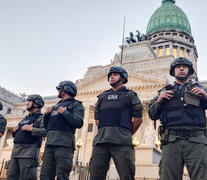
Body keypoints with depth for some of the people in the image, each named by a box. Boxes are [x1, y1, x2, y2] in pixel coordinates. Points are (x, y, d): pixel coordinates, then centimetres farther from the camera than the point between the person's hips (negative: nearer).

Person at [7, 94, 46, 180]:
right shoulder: (25, 118, 27)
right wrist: (14, 131, 13)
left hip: (28, 153, -8)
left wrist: (31, 129, -20)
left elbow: (46, 131, -16)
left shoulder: (40, 118, 1)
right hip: (15, 152, 8)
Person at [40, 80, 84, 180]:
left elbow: (79, 123, -9)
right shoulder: (56, 106, 29)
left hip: (63, 144, -7)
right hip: (49, 144, 7)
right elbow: (46, 126, 28)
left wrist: (64, 112, -8)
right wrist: (47, 114, 12)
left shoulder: (76, 104, 7)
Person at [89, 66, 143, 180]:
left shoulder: (129, 95, 14)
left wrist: (127, 135, 10)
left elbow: (138, 119, 8)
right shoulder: (102, 96, 25)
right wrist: (104, 132, 14)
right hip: (100, 141, 4)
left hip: (121, 142, -3)